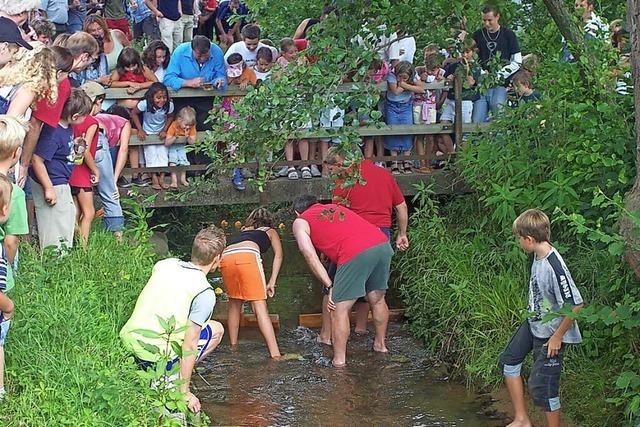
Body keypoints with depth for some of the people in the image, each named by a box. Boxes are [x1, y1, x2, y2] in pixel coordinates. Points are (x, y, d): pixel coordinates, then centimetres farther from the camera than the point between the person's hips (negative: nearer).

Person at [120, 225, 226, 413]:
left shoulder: (164, 264, 4)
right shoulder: (205, 294, -14)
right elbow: (189, 344, -14)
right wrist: (185, 392, -7)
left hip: (127, 340, 6)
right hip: (155, 357, -6)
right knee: (216, 330, 15)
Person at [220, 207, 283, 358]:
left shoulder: (242, 231, 42)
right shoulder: (270, 231, 32)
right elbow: (278, 254, 15)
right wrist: (272, 282, 9)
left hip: (226, 257, 4)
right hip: (248, 255, -4)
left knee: (234, 302, 25)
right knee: (260, 305, -6)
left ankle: (233, 345, 28)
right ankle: (275, 353, -13)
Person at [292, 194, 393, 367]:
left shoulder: (300, 222, 17)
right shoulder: (336, 207, 36)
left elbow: (311, 256, 6)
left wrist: (329, 286, 5)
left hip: (356, 255, -6)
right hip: (383, 244, 6)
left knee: (339, 309, 4)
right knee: (377, 300, 25)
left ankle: (339, 361, 5)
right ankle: (380, 345, 41)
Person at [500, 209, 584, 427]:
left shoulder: (555, 268, -32)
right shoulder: (539, 256, -5)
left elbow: (575, 305, -31)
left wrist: (557, 336, -22)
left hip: (551, 334, -10)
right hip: (534, 324, 10)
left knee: (542, 387, -3)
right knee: (509, 360, 19)